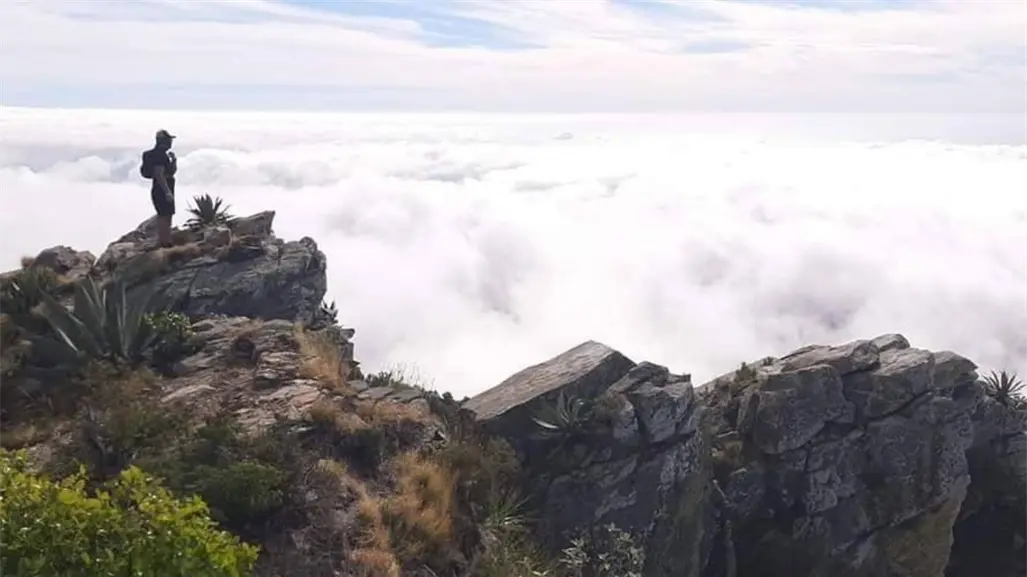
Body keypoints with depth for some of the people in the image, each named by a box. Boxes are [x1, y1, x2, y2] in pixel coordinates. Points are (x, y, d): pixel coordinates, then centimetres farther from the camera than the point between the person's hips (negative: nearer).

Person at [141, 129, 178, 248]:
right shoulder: (158, 155, -16)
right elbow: (159, 175, -24)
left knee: (166, 216, 14)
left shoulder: (162, 154, 16)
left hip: (165, 190, 11)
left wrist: (173, 159, 8)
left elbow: (171, 171, 24)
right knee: (164, 216, -9)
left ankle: (165, 242, 21)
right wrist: (167, 192, -27)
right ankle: (163, 243, -8)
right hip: (161, 191, -11)